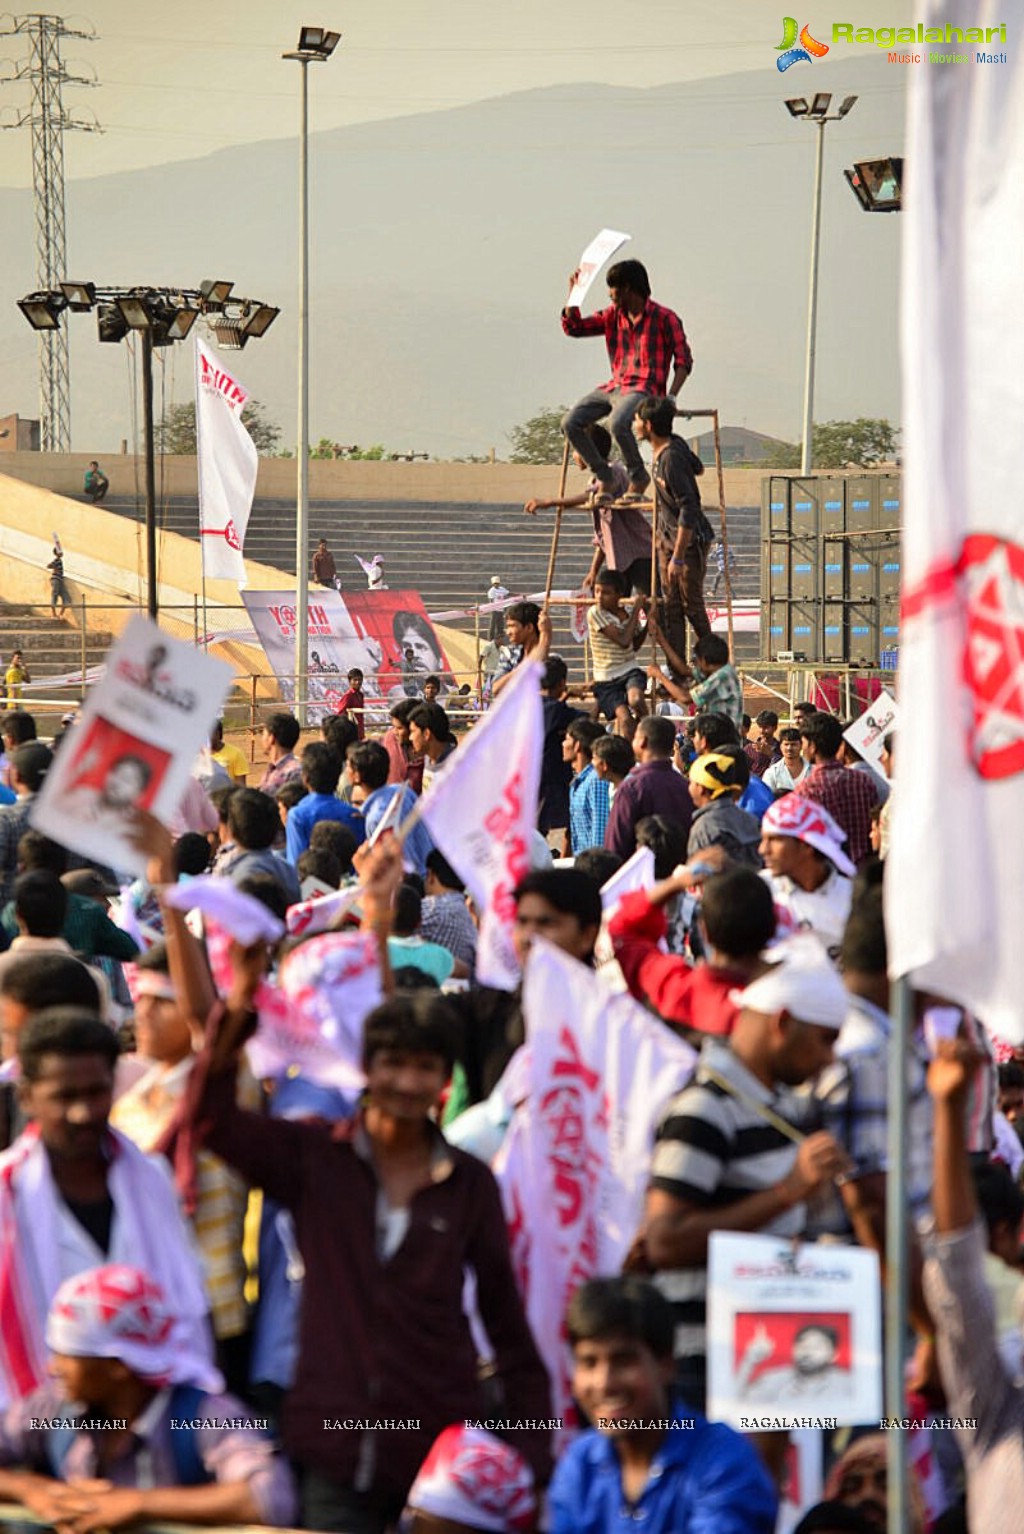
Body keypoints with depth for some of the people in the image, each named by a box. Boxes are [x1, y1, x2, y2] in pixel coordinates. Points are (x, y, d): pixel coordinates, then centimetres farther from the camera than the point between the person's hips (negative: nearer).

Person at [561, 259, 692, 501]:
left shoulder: (664, 318, -4)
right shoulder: (612, 316, 14)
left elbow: (684, 360, -5)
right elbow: (572, 327, 16)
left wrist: (671, 396, -18)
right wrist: (574, 292, 5)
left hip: (645, 389, -7)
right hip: (615, 387, 7)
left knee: (617, 423, -36)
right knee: (571, 423, -10)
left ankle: (638, 477, -14)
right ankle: (603, 477, 0)